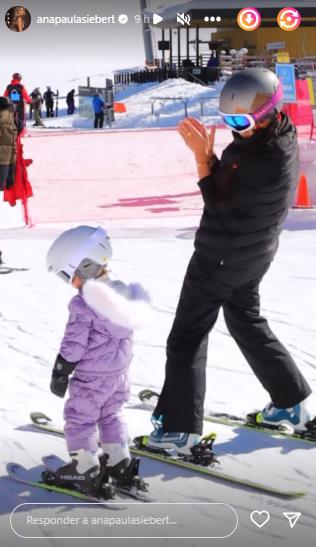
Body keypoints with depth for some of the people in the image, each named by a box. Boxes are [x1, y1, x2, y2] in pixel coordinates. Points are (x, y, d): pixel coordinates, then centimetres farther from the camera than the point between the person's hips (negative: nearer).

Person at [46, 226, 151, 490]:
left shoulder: (83, 304, -25)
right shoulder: (120, 292, 0)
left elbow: (73, 345, -22)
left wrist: (60, 374, -10)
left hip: (91, 378, -8)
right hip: (119, 372, 8)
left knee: (79, 418, 7)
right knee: (110, 414, 23)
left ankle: (86, 468, 9)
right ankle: (119, 461, 27)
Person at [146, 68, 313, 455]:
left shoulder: (269, 159, -30)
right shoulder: (278, 136, 0)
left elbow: (222, 205, -23)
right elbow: (231, 186, 4)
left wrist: (202, 157, -24)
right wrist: (210, 156, -14)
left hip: (222, 257, -10)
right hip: (252, 253, 10)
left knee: (187, 337, 0)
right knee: (247, 323, 25)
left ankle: (178, 428, 5)